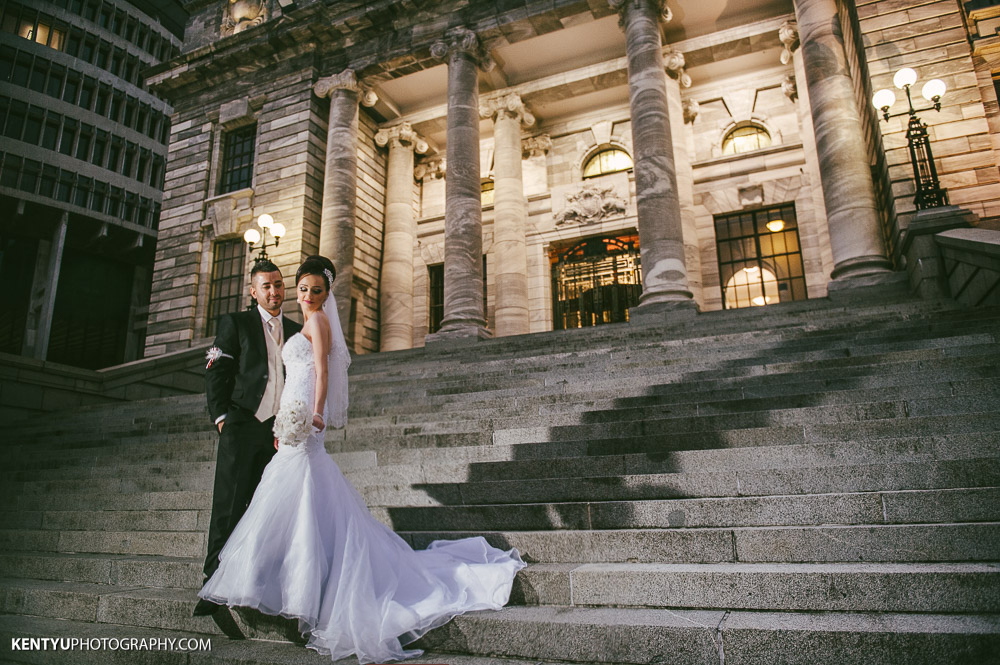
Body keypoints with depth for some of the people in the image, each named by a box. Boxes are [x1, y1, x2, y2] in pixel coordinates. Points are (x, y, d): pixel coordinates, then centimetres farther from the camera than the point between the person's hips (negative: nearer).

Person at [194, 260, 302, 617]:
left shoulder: (297, 330, 17)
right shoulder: (236, 323, 7)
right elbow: (215, 374, 1)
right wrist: (221, 418, -8)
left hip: (280, 432, 4)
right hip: (242, 427, -3)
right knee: (229, 507, -6)